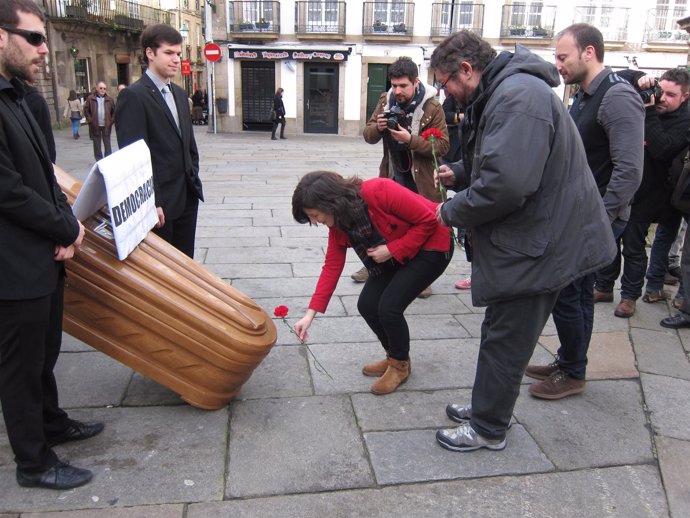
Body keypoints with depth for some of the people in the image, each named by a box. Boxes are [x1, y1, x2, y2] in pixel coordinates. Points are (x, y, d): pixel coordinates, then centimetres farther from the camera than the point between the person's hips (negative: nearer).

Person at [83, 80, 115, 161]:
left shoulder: (110, 99, 3)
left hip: (106, 126, 0)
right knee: (97, 146, 6)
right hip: (95, 126, 0)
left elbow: (114, 111, 7)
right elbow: (86, 110, 3)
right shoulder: (90, 99, 0)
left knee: (107, 145, 6)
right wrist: (90, 120, -6)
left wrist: (111, 121, -2)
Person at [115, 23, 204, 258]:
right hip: (159, 201, -7)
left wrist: (194, 180, 12)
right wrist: (152, 203, -19)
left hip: (187, 195, 7)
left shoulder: (179, 94, 13)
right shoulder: (133, 96, -11)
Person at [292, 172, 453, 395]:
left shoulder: (379, 192, -33)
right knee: (367, 305, -2)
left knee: (389, 307, -15)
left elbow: (428, 220, -26)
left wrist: (392, 250, -26)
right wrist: (310, 314, -11)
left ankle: (400, 364, 11)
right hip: (394, 256, 7)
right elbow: (332, 267, -6)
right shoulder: (338, 224, -9)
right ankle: (393, 356, 23)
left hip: (430, 246, -7)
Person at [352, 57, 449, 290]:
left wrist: (410, 139, -29)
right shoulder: (385, 100, 1)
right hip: (391, 176, 5)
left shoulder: (433, 108, -14)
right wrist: (377, 127, -18)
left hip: (421, 181, -4)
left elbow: (442, 146, -18)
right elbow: (368, 135, 5)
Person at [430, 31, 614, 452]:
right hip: (532, 239, 10)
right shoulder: (501, 93, 12)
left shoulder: (518, 96, -23)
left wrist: (451, 213, -16)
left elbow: (506, 184, -32)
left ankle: (488, 428, 21)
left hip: (538, 245, -10)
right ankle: (489, 407, 36)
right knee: (502, 333, 20)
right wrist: (459, 173, 5)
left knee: (505, 341, 3)